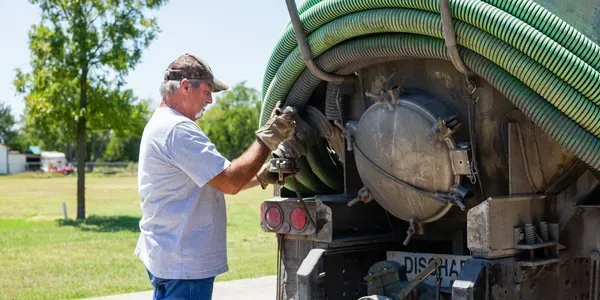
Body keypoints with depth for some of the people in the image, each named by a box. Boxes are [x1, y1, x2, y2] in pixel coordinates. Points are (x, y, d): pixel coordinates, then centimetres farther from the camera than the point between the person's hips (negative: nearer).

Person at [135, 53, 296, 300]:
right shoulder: (177, 129, -19)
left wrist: (263, 177, 4)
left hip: (168, 257, 11)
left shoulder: (161, 124, 15)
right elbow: (231, 182, -22)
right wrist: (268, 137, -15)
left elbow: (219, 182, 15)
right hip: (184, 263, -11)